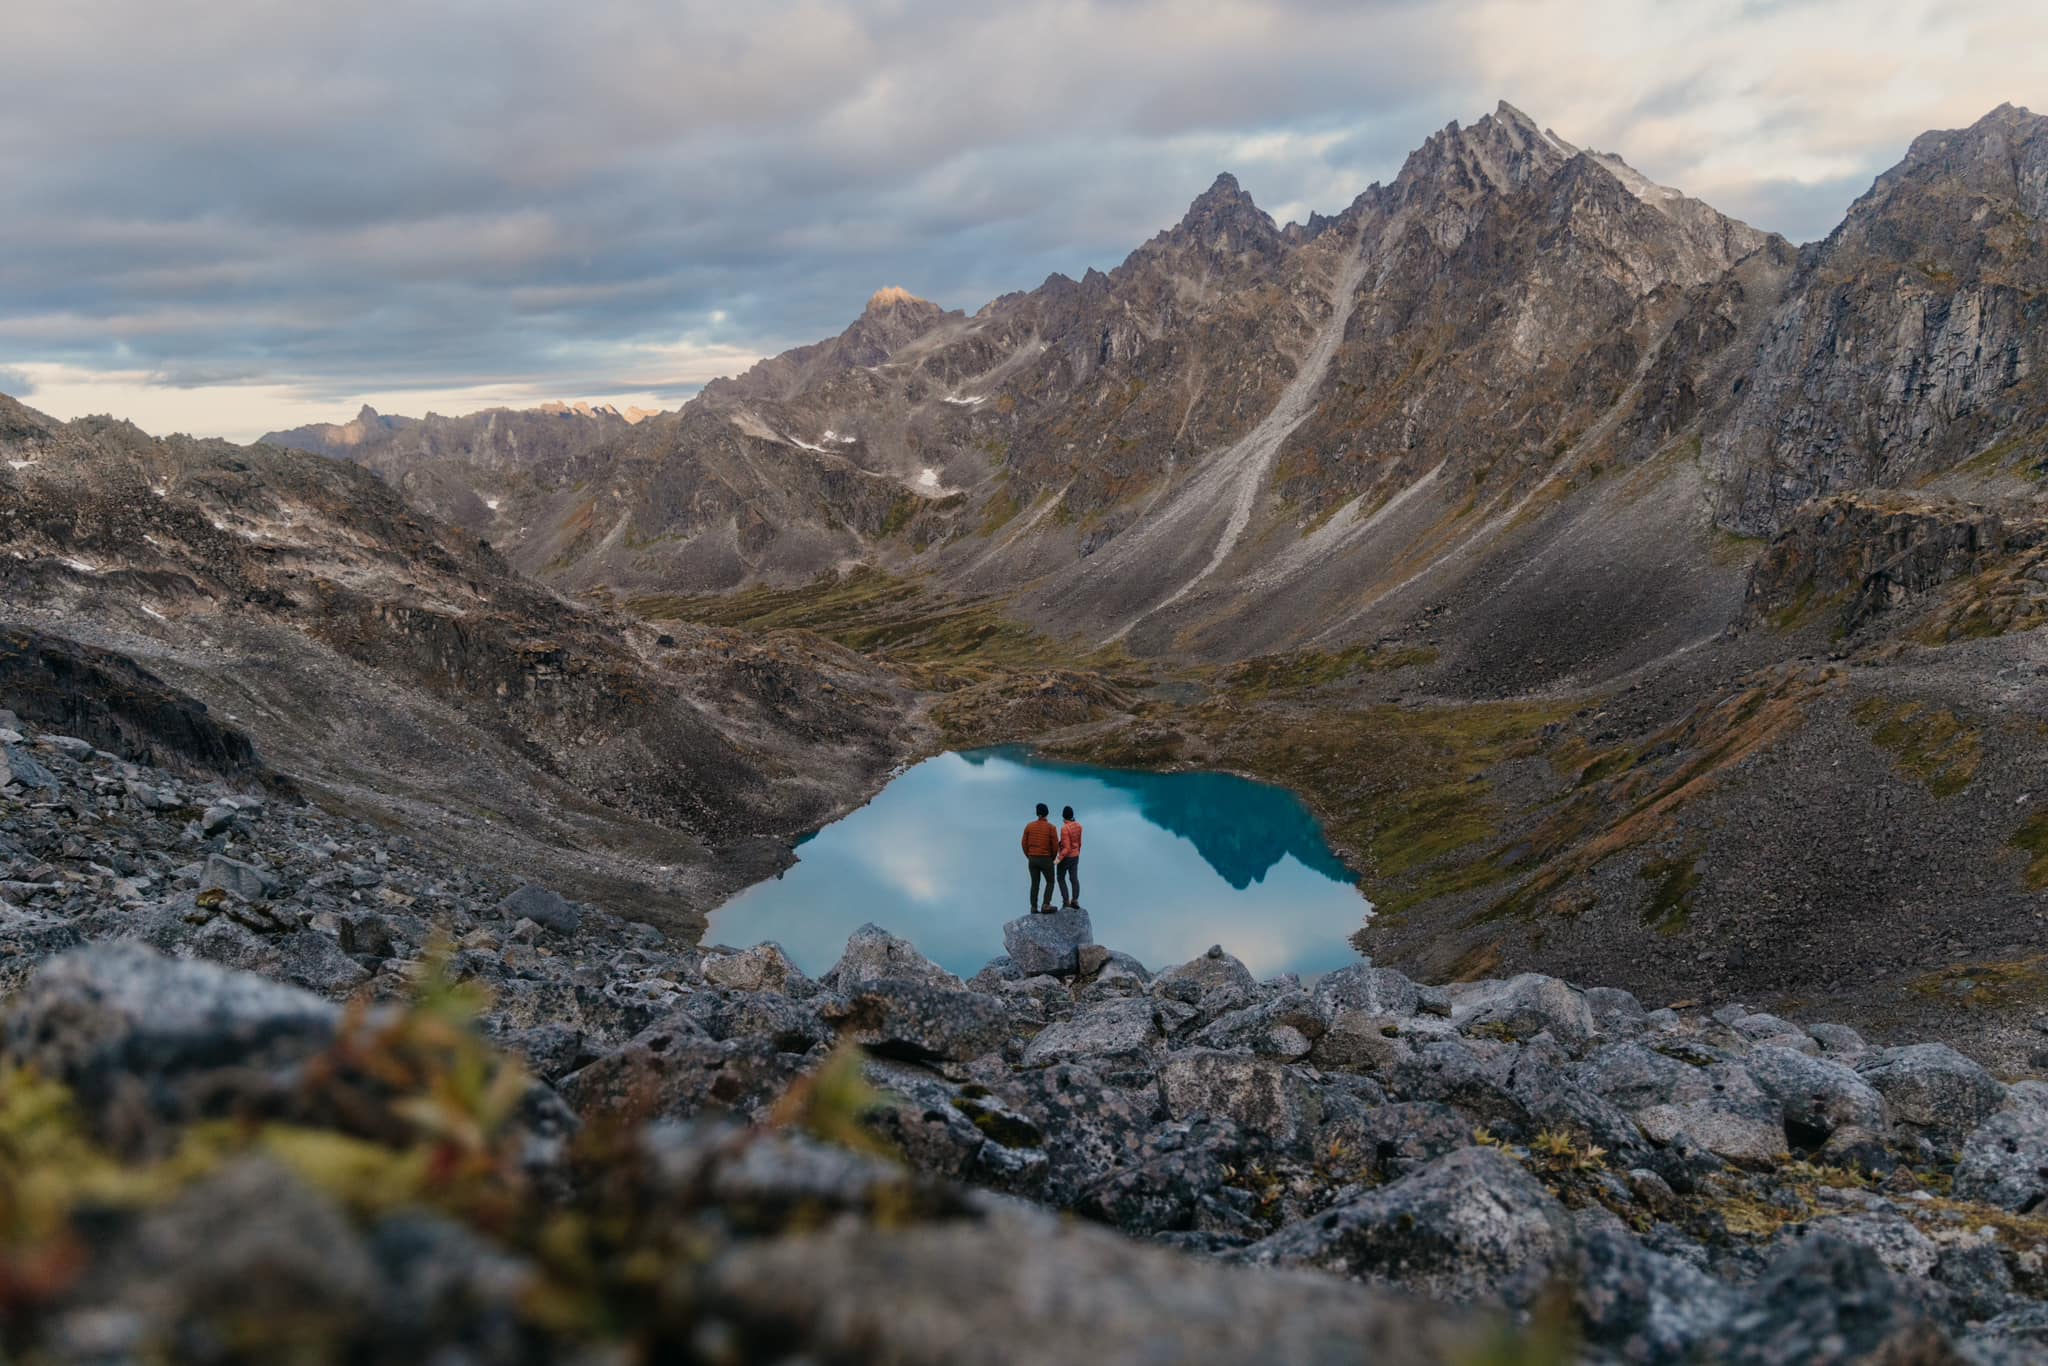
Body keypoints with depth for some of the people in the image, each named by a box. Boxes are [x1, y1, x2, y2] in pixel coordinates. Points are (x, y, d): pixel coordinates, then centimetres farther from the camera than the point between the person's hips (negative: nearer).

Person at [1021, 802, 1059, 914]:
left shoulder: (1029, 826, -3)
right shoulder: (1051, 827, -12)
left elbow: (1025, 844, 0)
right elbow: (1055, 846, -11)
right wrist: (1052, 858, 9)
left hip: (1032, 859, 3)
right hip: (1045, 859, -3)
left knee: (1035, 883, 15)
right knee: (1050, 882, 13)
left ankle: (1034, 908, 12)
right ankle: (1046, 906, 2)